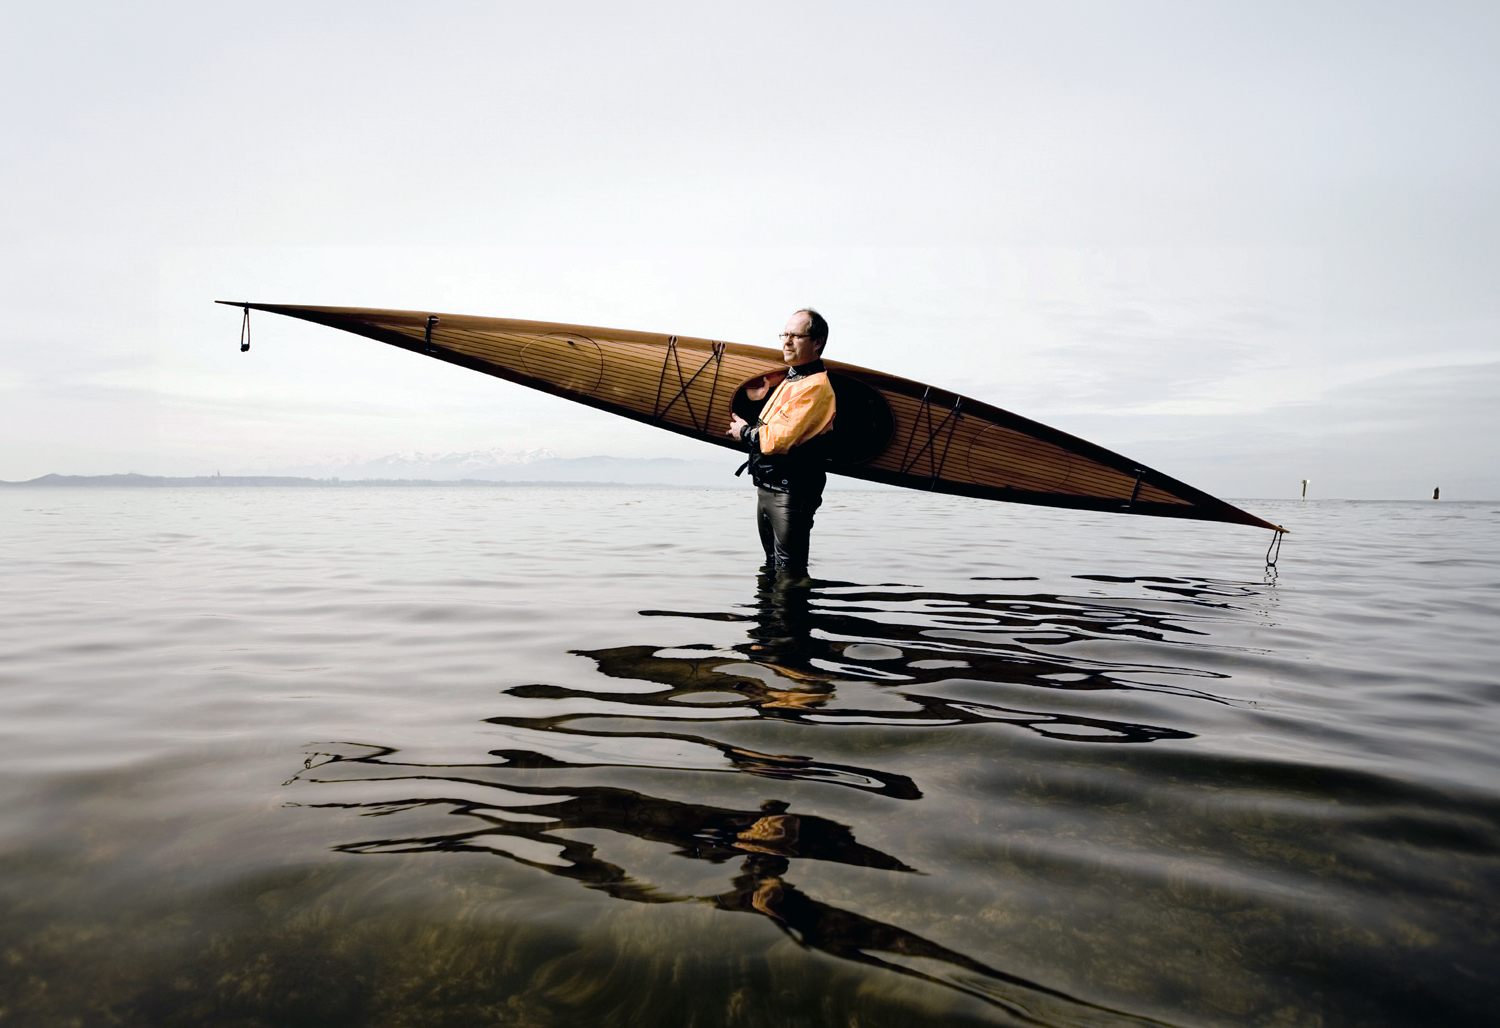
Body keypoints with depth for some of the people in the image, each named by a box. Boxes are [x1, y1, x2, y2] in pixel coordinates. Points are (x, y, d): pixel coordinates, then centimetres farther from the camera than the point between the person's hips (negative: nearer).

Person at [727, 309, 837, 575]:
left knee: (789, 573, -5)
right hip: (766, 488, 10)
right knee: (771, 567, 20)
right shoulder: (789, 378, 15)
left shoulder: (815, 388, -16)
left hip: (791, 493, -10)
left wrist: (744, 431, -6)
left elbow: (777, 440, -23)